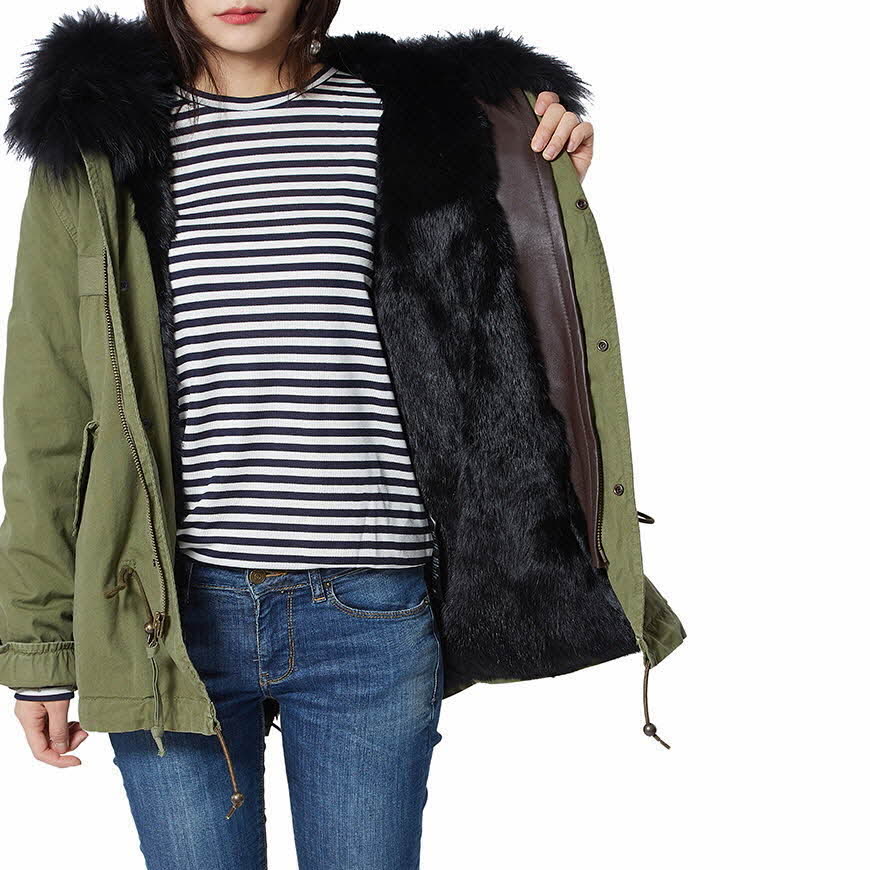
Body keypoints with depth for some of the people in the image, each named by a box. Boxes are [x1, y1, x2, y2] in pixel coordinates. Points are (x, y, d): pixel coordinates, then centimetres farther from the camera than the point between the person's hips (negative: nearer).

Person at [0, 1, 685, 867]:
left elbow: (503, 349, 13)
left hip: (373, 622, 0)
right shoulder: (94, 137, 3)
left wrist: (555, 192, 0)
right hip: (172, 614, 0)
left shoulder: (419, 123, 4)